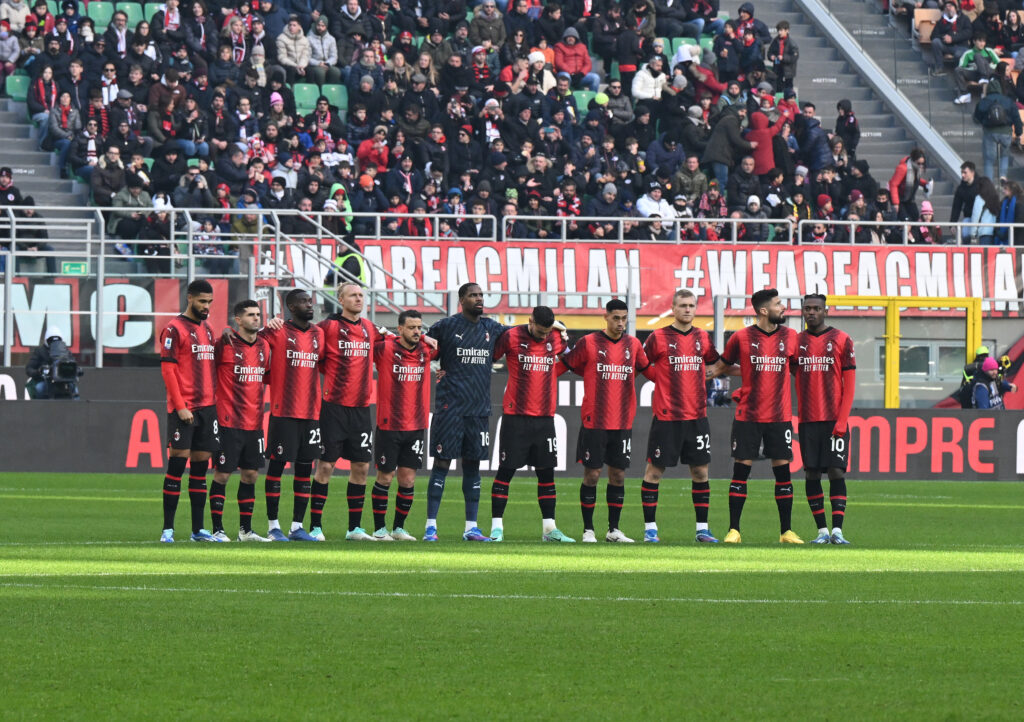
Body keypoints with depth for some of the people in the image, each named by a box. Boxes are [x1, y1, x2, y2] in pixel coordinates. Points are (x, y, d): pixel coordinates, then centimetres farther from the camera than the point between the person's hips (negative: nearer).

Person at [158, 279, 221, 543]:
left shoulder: (207, 329, 17)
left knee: (201, 465, 7)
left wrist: (215, 401, 12)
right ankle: (168, 529, -5)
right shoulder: (175, 329, -6)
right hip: (184, 409, -7)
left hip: (207, 407, 7)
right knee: (178, 462, -8)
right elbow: (167, 369, -10)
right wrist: (180, 407, -15)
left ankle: (198, 529, 10)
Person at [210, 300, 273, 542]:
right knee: (222, 474, -3)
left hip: (254, 422, 6)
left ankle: (245, 530, 17)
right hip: (229, 422, -6)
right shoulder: (225, 344, -9)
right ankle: (217, 529, 2)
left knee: (250, 475, 9)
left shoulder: (264, 346, 10)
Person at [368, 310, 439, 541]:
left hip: (416, 426, 4)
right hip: (389, 426, -4)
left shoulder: (426, 350, 5)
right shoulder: (385, 348, -8)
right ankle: (380, 528, 11)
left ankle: (399, 528, 18)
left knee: (408, 480, 6)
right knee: (385, 478, 2)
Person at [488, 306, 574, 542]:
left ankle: (549, 528, 12)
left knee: (547, 472, 6)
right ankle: (497, 527, 2)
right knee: (506, 470, -2)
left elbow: (565, 362, 26)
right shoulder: (512, 337, -6)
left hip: (545, 416, 4)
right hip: (515, 416, -4)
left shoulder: (556, 340, 6)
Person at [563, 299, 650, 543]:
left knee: (618, 475, 6)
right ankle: (588, 530, 5)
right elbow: (567, 365, 6)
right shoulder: (589, 343, -2)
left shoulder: (633, 345, 9)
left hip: (623, 422, 4)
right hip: (594, 421, -4)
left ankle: (614, 530, 15)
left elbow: (647, 369, 23)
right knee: (592, 474, -2)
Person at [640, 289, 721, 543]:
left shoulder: (702, 338, 9)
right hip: (666, 415, -4)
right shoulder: (658, 338, -3)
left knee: (700, 471, 4)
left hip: (696, 415, 4)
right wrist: (665, 379, -5)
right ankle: (650, 528, 6)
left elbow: (716, 364, 24)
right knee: (655, 470, -1)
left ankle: (702, 529, 11)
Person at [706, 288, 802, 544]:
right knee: (741, 470, -2)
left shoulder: (789, 336, 6)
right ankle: (733, 530, 3)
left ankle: (786, 531, 6)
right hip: (748, 415, -2)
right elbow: (721, 366, 10)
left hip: (780, 416, 2)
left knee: (783, 470, 1)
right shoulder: (742, 337, -2)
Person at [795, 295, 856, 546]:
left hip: (835, 419, -3)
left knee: (836, 472, -8)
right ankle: (822, 531, 6)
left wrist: (842, 420, -8)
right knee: (811, 474, 1)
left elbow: (849, 385, 0)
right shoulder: (796, 341, 10)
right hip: (807, 419, 3)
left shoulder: (841, 341, 2)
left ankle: (837, 530, -9)